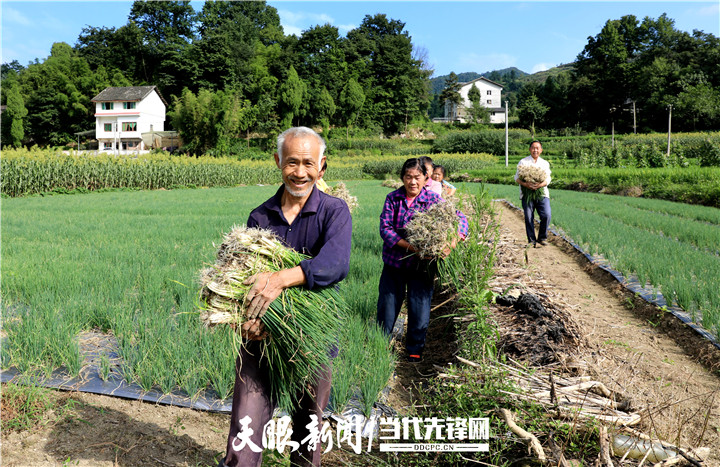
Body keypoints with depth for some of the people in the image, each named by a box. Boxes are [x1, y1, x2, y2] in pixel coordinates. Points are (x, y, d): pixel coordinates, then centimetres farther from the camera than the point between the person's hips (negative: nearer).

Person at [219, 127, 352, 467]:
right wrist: (245, 318, -21)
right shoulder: (259, 216, 3)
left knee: (308, 424, 19)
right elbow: (242, 272, -1)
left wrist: (282, 278, -38)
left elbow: (335, 263, -25)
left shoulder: (334, 212, -7)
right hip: (262, 338, 1)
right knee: (245, 427, -3)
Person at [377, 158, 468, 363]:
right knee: (387, 306, 9)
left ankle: (415, 349, 27)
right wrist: (410, 246, -25)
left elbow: (460, 219, -8)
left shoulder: (433, 200, -5)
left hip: (422, 264, 0)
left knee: (420, 309, 5)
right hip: (394, 261, 0)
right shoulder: (393, 198, -5)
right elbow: (385, 228, -12)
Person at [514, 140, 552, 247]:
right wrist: (525, 184, -19)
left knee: (546, 215, -11)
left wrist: (540, 185, -17)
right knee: (528, 217, -4)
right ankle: (531, 240, 7)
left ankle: (542, 238, 7)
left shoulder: (545, 163, 16)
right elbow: (517, 177, 2)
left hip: (542, 193, 2)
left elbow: (548, 179, 6)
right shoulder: (523, 162, 8)